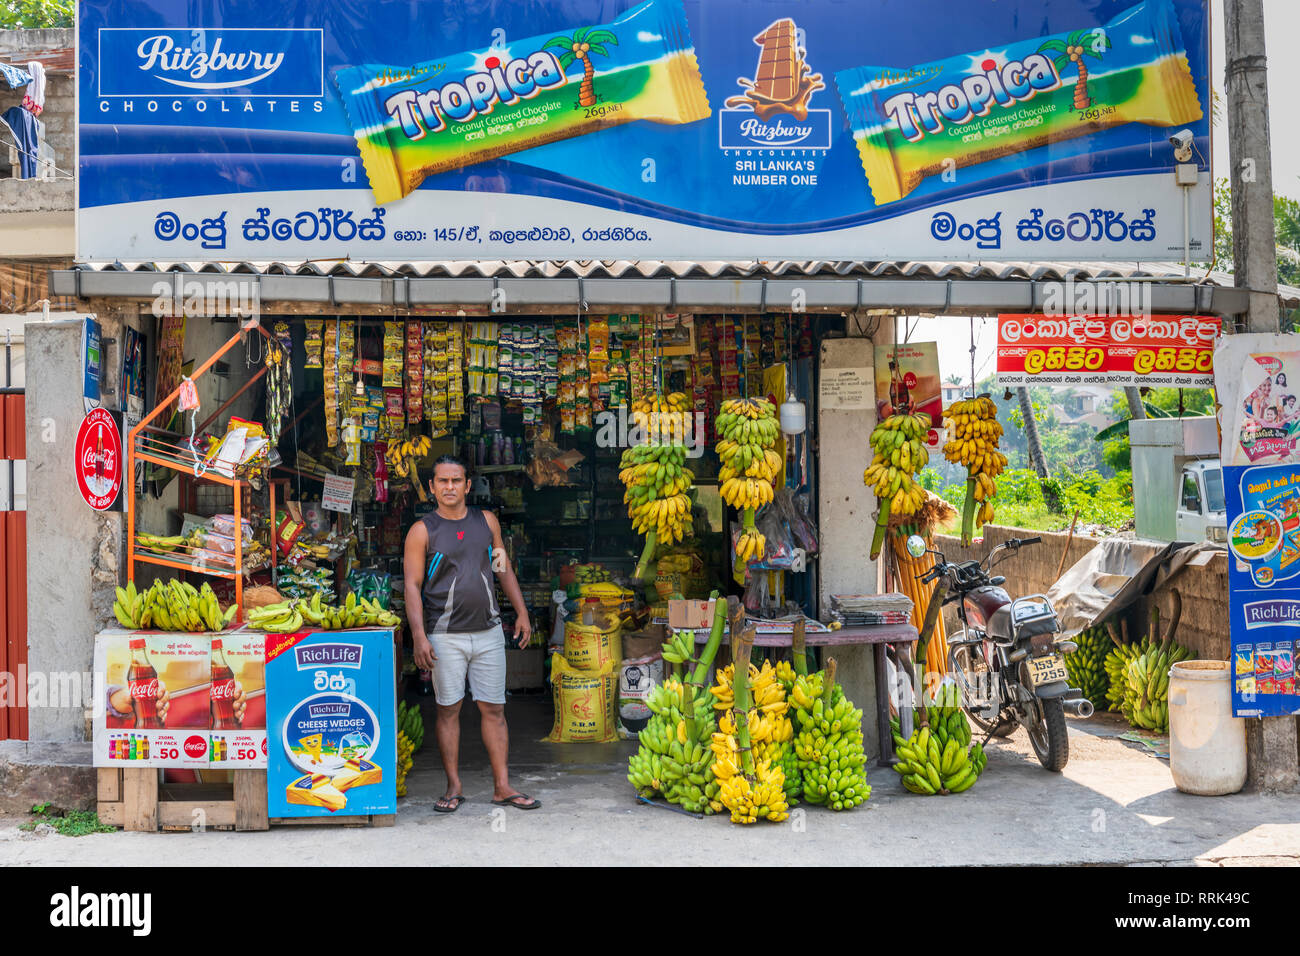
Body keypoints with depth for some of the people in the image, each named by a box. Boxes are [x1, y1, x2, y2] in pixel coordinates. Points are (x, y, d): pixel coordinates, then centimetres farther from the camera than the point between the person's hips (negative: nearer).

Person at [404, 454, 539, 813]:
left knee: (494, 709, 4)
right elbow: (412, 585, -4)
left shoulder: (486, 521, 9)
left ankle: (502, 786, 10)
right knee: (448, 710, 3)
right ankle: (454, 787, 14)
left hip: (488, 632, 3)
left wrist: (522, 612, 11)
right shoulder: (422, 531, -1)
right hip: (445, 637, -3)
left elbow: (504, 568, 17)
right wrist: (419, 636, -13)